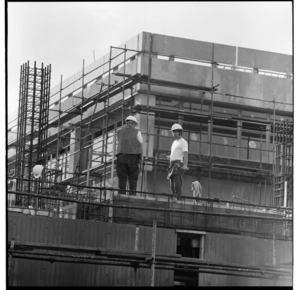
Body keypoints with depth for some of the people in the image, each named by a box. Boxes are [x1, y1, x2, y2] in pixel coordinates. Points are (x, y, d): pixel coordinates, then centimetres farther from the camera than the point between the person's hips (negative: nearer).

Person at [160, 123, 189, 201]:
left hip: (179, 164, -9)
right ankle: (174, 197, 5)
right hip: (172, 165, 9)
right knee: (172, 184, 5)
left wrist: (185, 165, -28)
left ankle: (178, 198, -22)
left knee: (177, 183, -17)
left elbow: (185, 154, -14)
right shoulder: (174, 142, 26)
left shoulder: (183, 142, -1)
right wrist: (166, 156, 12)